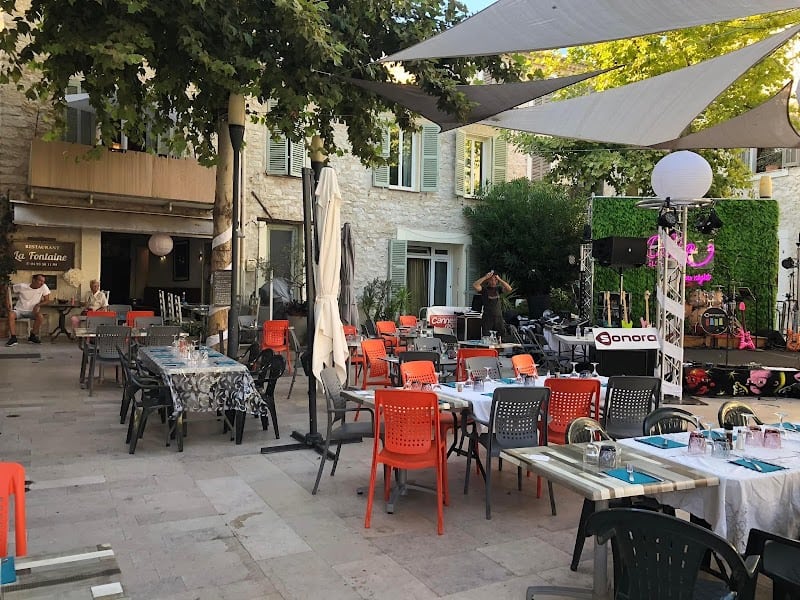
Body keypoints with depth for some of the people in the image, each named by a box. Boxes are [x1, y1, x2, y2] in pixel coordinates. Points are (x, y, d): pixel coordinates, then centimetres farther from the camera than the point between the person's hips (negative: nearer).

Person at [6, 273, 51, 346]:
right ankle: (13, 338, -29)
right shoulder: (22, 286, -10)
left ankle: (32, 337, -11)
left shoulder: (44, 287, -9)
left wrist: (38, 305, -21)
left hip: (32, 311, 1)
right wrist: (8, 302, -6)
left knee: (40, 316, -31)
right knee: (11, 314, -33)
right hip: (19, 310, -1)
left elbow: (47, 300, -3)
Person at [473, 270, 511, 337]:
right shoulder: (484, 289, 0)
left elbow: (509, 289, -7)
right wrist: (485, 277, -15)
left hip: (498, 317, 3)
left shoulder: (498, 288, 8)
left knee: (501, 338, 4)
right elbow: (474, 286, -18)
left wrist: (499, 279, -10)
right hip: (487, 318, -3)